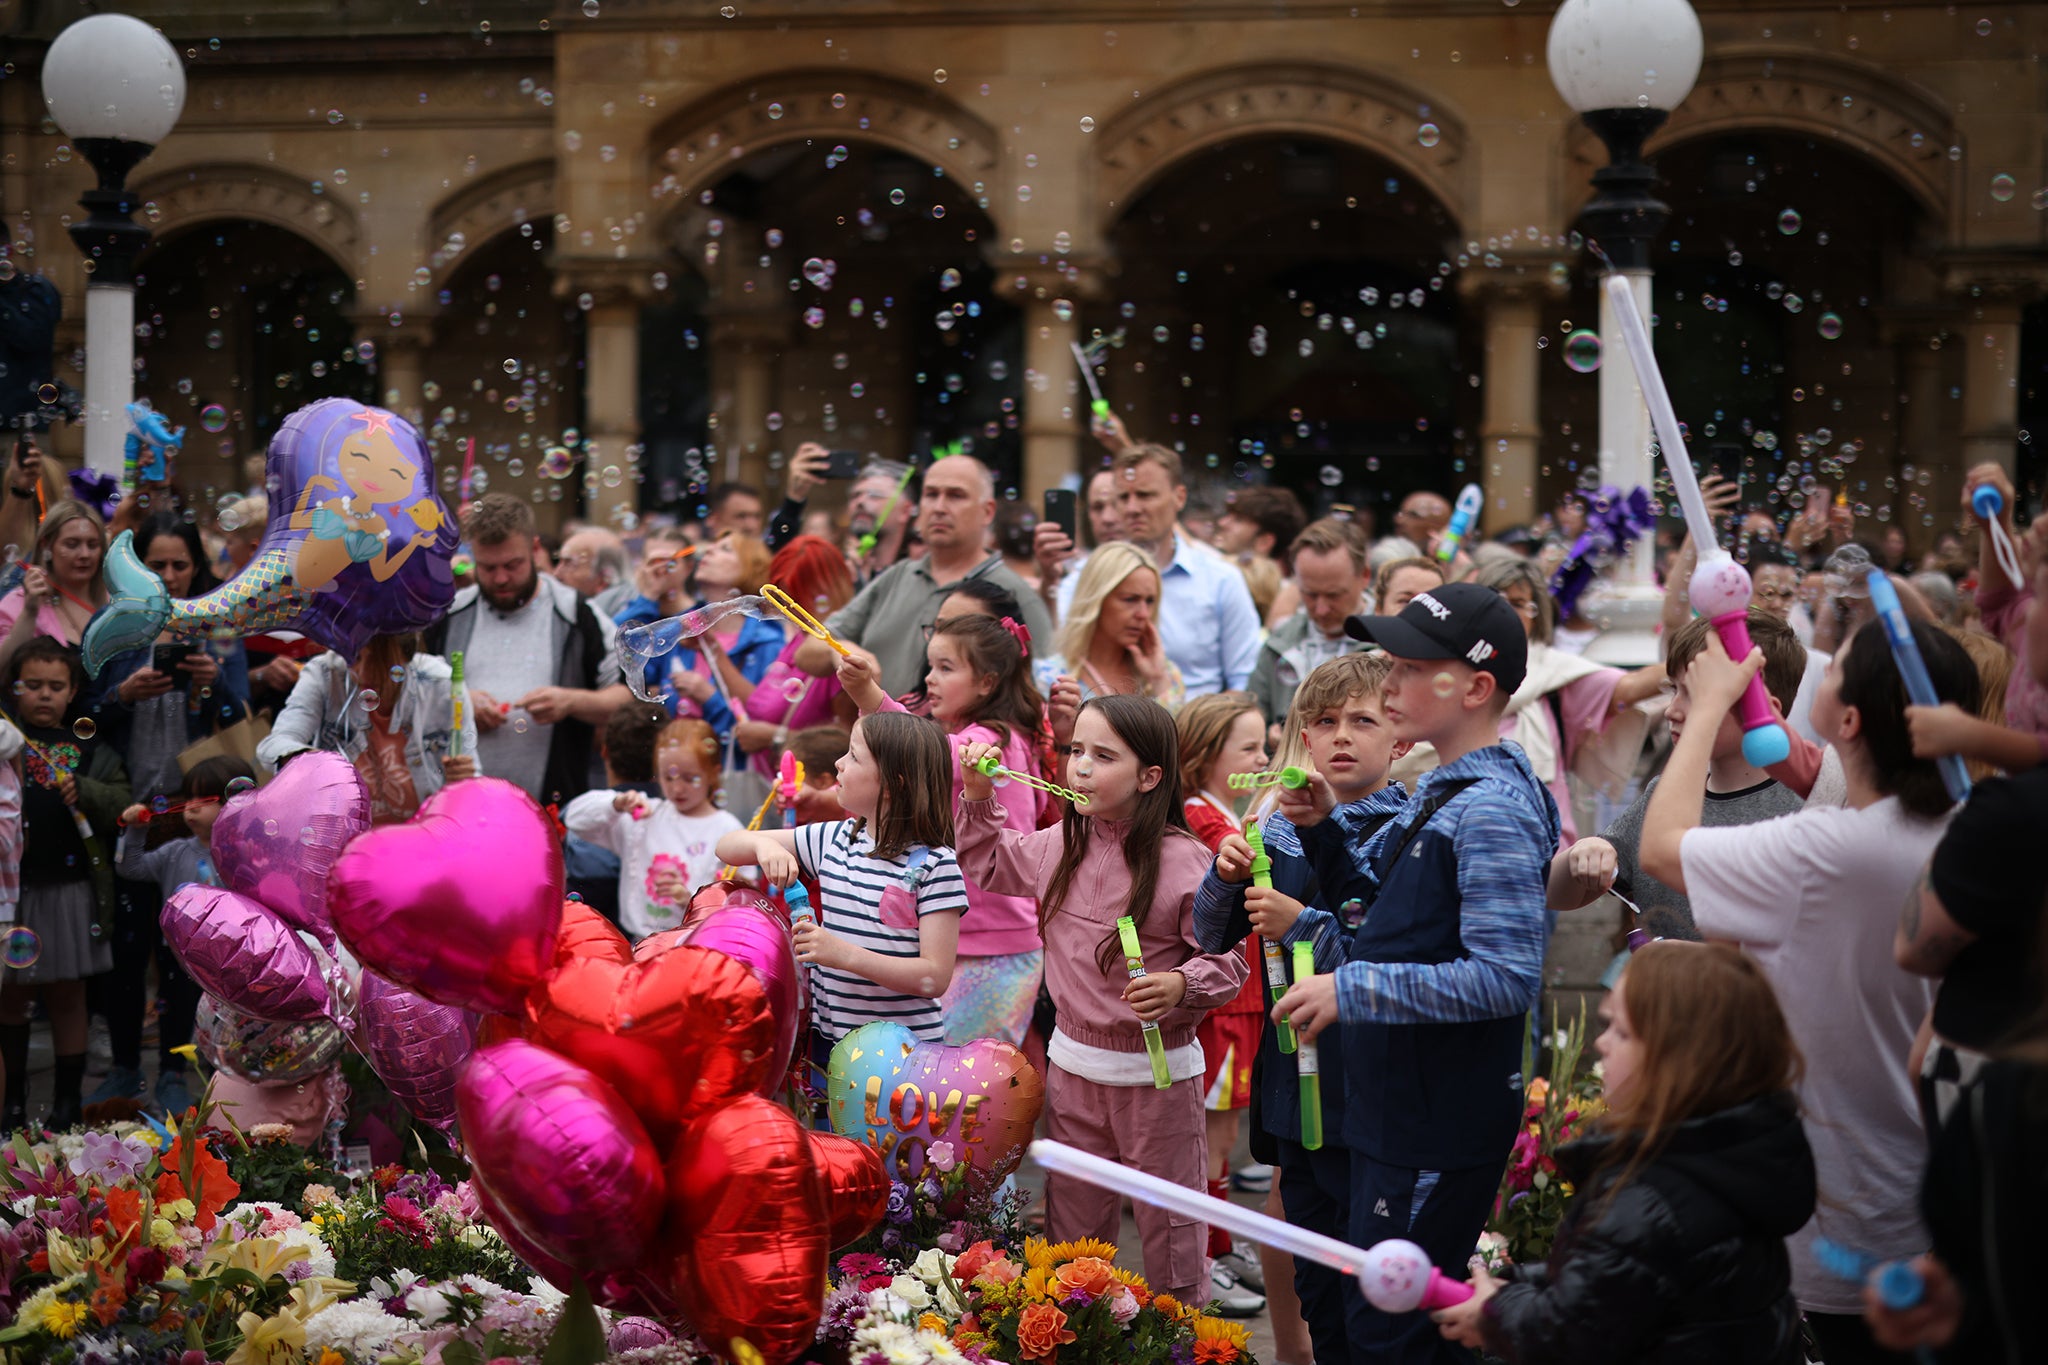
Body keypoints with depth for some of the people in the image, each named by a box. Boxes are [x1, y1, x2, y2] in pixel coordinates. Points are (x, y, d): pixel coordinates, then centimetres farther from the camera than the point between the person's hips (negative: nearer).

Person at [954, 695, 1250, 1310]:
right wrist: (978, 798, 7)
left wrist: (1180, 986, -32)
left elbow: (1228, 960, -14)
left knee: (1169, 1234, 6)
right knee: (1070, 1228, 18)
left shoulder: (1184, 862, -18)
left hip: (1157, 1071, -6)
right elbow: (990, 865, 21)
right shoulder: (1061, 845, 1)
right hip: (1072, 1063, 6)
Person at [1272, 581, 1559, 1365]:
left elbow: (1506, 978, -27)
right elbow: (1373, 896, 22)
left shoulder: (1492, 809, -20)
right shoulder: (1439, 789, 9)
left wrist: (1353, 988, -26)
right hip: (1399, 1101, 10)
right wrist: (1321, 829, 4)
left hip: (1445, 1118, -10)